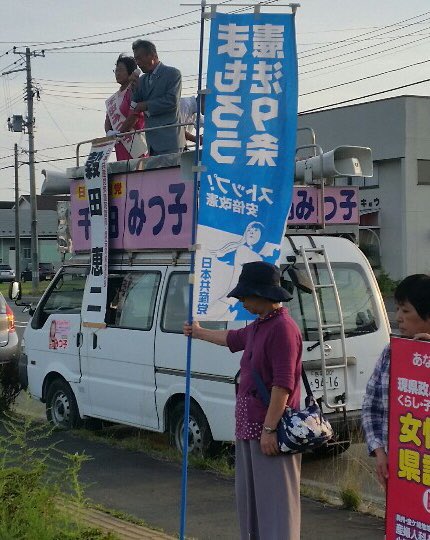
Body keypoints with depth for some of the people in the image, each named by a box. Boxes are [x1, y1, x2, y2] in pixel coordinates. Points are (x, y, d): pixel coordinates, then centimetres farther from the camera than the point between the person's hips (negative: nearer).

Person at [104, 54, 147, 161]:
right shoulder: (114, 97, 20)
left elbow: (135, 116, -14)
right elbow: (108, 119, 16)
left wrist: (119, 133, -15)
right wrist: (109, 132, -4)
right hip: (120, 145, 7)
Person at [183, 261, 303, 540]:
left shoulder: (283, 328, -17)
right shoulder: (258, 327, 14)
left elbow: (283, 384, -22)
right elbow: (232, 338, 37)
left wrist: (269, 428, -23)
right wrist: (199, 333, 50)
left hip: (270, 431, -10)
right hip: (249, 428, 10)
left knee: (274, 501, -7)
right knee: (249, 500, 18)